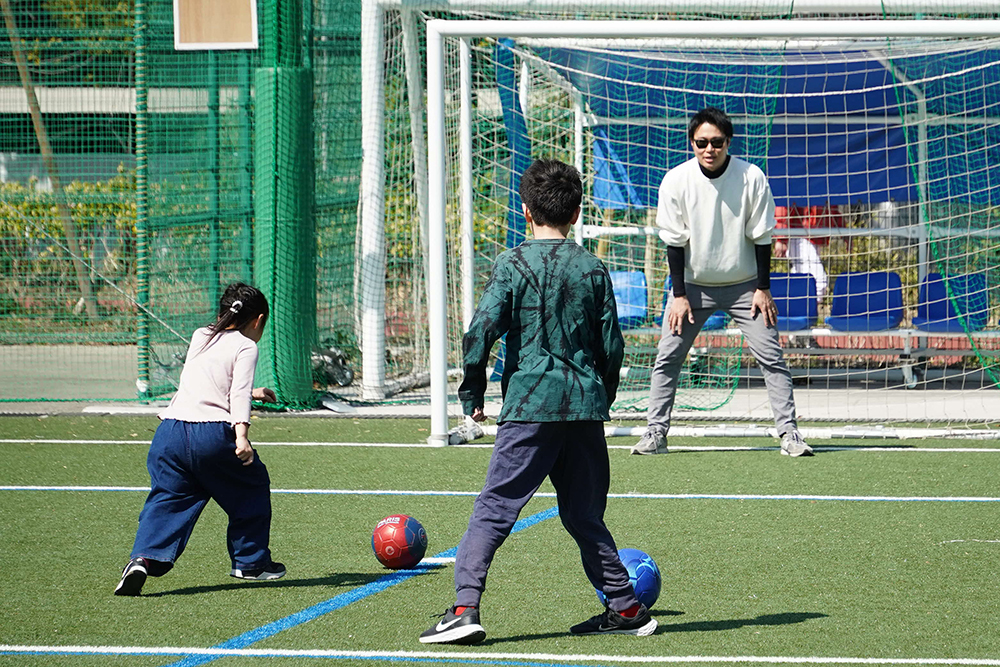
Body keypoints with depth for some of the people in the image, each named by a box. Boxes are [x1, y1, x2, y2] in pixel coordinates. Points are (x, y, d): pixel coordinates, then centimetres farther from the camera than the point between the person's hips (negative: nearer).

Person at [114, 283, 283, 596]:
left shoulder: (200, 338, 25)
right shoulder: (246, 346, 6)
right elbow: (238, 393, -11)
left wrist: (251, 393, 54)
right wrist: (241, 435, -22)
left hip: (170, 430, 5)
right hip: (214, 432, -5)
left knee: (166, 500, 4)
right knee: (252, 485, 18)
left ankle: (144, 558, -21)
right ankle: (251, 561, 24)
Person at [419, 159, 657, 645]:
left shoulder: (513, 265, -3)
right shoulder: (593, 270, 7)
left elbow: (480, 332, -9)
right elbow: (612, 345, 8)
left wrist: (472, 394, 3)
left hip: (529, 406, -4)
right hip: (585, 405, 4)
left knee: (494, 509, -5)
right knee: (585, 516, 16)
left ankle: (465, 608, -17)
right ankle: (626, 608, 18)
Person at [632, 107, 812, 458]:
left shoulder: (751, 178, -14)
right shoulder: (676, 181, -13)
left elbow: (761, 237, -6)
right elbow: (674, 241, -7)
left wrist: (763, 288, -7)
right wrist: (679, 295, -9)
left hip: (744, 284, -1)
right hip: (693, 284, 1)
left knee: (771, 356, -7)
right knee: (667, 357, -4)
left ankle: (789, 433, -2)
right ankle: (655, 434, 5)